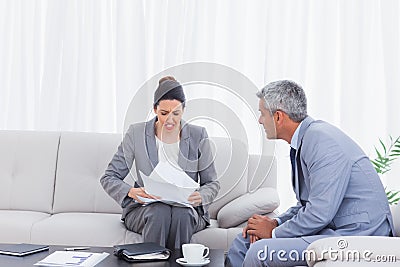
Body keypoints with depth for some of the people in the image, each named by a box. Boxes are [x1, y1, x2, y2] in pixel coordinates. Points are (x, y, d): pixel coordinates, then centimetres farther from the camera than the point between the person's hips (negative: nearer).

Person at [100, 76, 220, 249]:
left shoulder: (198, 136, 1)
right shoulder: (136, 133, -1)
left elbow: (212, 183, 7)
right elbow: (109, 178, 0)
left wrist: (200, 196, -17)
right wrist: (131, 191, -21)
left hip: (186, 210, 1)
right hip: (145, 208, 0)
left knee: (181, 214, -34)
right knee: (159, 213, -34)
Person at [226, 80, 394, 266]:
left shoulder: (322, 140, -20)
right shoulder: (304, 140, 11)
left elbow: (320, 213, -24)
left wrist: (274, 232, -11)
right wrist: (276, 223, 2)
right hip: (330, 227, 10)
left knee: (260, 251, -24)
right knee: (246, 240, 8)